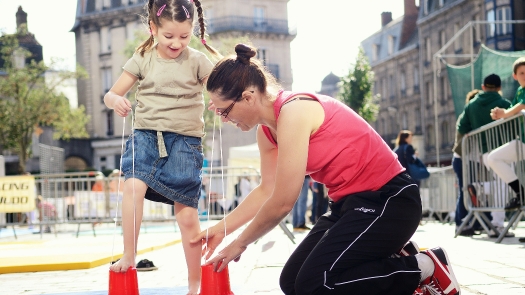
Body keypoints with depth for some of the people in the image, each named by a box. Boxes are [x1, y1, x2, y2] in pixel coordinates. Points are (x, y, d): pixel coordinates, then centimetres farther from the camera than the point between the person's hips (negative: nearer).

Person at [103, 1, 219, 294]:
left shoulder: (198, 61, 0)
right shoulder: (143, 59, 4)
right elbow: (111, 94, 4)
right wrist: (116, 100, -20)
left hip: (185, 139, -1)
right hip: (147, 134, 2)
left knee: (187, 214, -1)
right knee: (133, 186, -27)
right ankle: (129, 257, -15)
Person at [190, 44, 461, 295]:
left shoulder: (294, 112, -23)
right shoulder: (267, 130, 6)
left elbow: (282, 202, -23)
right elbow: (266, 191, 12)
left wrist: (240, 244, -10)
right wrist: (221, 229, 7)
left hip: (388, 200, -10)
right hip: (350, 202, 10)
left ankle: (424, 269, -3)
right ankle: (392, 258, 14)